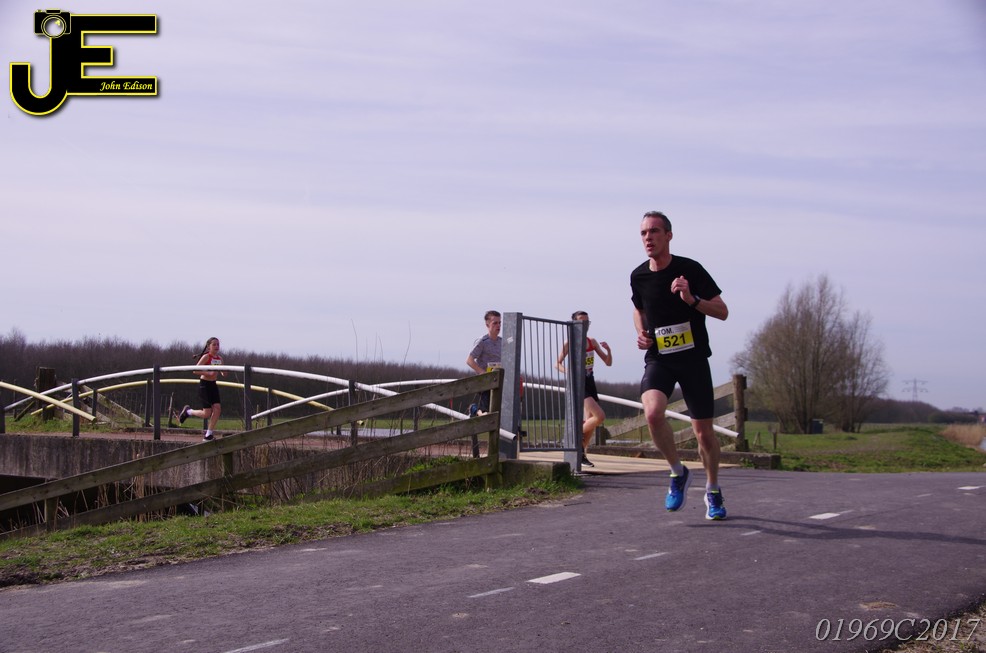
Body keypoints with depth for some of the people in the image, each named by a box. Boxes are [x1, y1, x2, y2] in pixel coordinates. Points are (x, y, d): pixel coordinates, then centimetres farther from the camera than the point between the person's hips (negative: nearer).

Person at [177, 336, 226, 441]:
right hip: (204, 385, -7)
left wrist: (223, 373, -4)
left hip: (213, 385, 7)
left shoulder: (220, 358, 8)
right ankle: (188, 411, 20)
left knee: (217, 408, -8)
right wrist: (208, 373, -26)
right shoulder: (206, 357, -12)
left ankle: (208, 435, 0)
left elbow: (222, 372, 20)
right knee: (207, 414, -8)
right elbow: (195, 371, -16)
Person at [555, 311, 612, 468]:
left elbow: (608, 362, 9)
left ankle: (581, 454, 18)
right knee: (600, 416, -20)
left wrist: (608, 350, -10)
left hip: (590, 383, 6)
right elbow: (557, 363, -6)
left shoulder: (592, 342, 8)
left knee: (590, 421, 7)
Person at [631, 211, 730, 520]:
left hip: (693, 358, -2)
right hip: (658, 358, 2)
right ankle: (677, 472, -2)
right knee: (652, 413, -26)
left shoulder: (690, 269, -9)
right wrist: (641, 333, 3)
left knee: (703, 432, 3)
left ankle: (713, 490, 27)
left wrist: (692, 299, -24)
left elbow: (722, 311, -7)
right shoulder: (638, 276, 2)